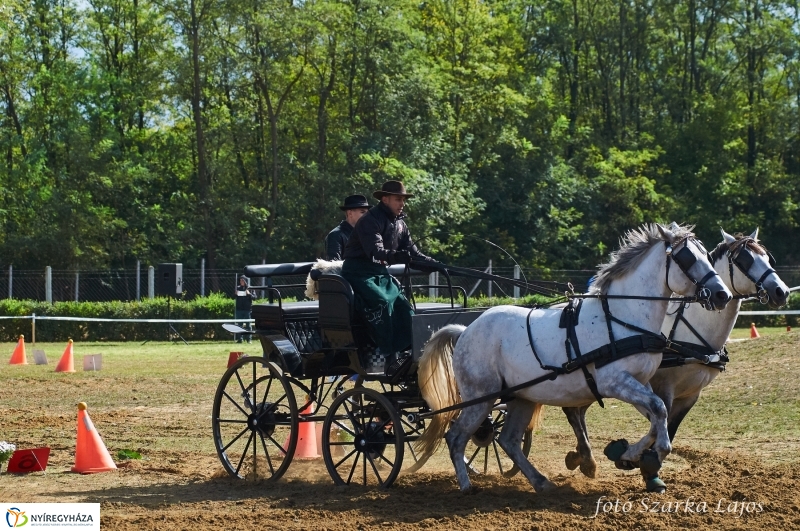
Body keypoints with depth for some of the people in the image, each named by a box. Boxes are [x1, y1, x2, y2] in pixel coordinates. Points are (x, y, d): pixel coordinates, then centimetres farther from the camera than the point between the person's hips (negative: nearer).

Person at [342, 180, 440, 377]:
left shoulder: (399, 224, 10)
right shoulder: (371, 221, -16)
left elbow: (412, 252, 8)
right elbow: (376, 252, -30)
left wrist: (432, 263, -10)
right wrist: (399, 256, -47)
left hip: (381, 273, 9)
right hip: (359, 273, -8)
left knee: (403, 305, -12)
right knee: (382, 303, -29)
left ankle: (406, 353, -16)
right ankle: (391, 359, -33)